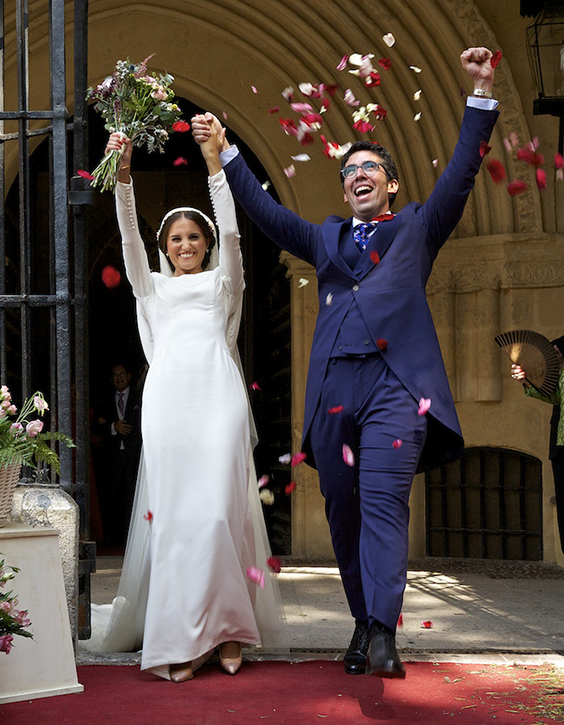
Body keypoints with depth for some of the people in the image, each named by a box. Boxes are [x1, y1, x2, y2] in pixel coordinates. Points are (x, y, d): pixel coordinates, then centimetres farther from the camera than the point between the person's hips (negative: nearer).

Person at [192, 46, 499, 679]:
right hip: (332, 388, 4)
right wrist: (223, 151, 20)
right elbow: (265, 211, 25)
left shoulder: (416, 229, 20)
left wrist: (482, 93, 2)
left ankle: (383, 634, -25)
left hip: (395, 382, -4)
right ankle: (362, 623, 14)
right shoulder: (326, 239, 28)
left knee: (383, 501, -18)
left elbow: (460, 175, 10)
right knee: (343, 509, 4)